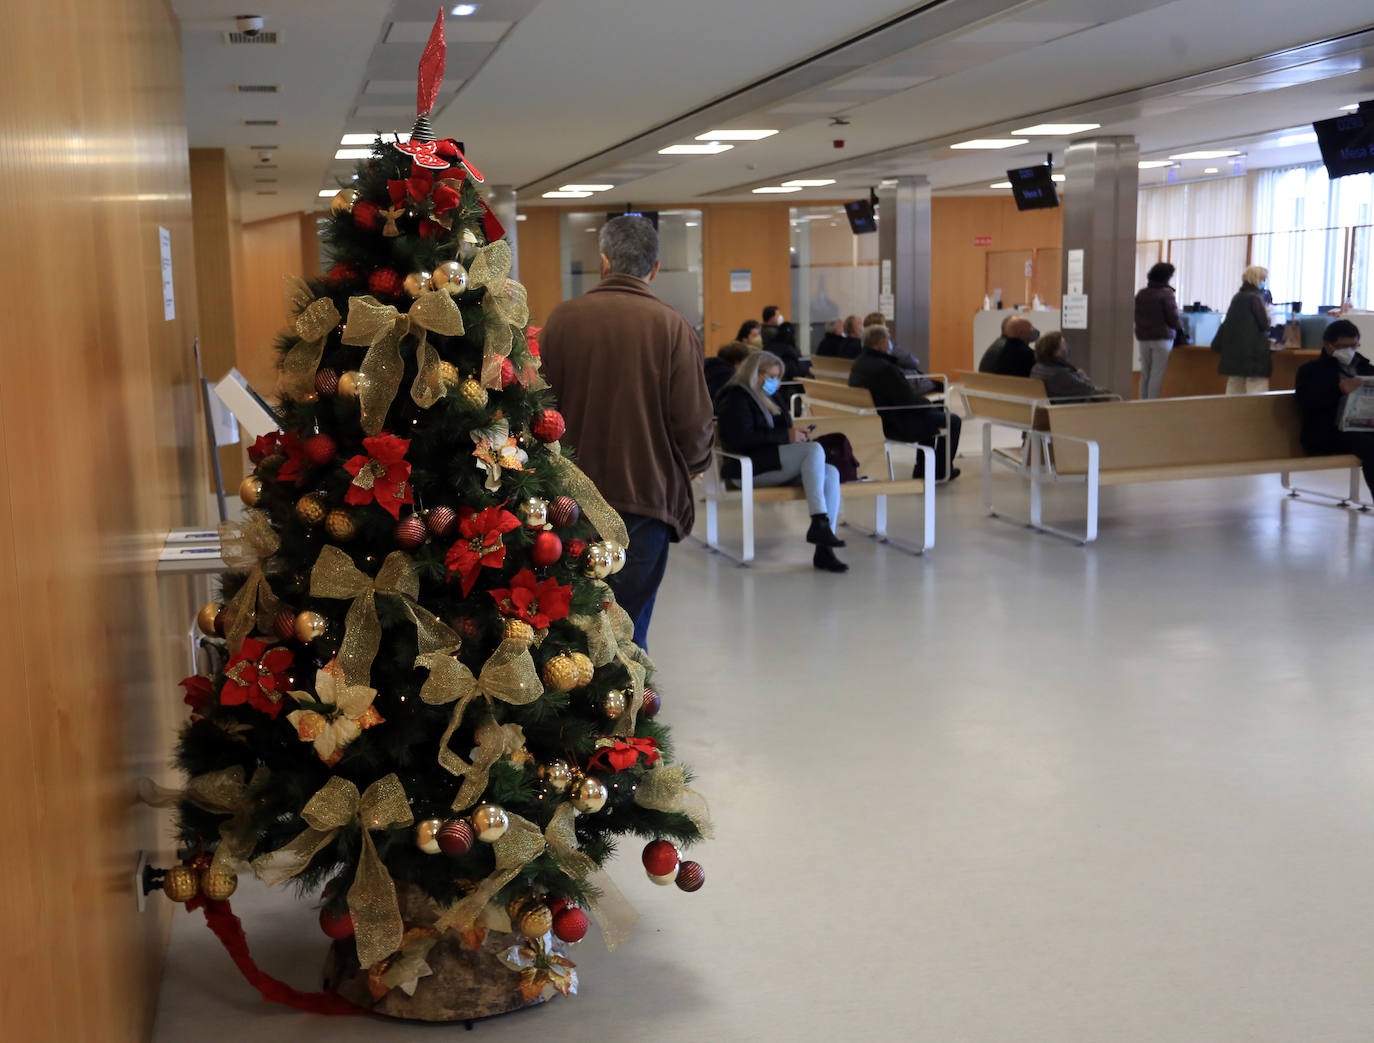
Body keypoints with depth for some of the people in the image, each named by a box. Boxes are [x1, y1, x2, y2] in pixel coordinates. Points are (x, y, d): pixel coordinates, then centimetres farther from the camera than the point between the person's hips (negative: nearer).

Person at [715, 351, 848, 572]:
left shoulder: (763, 398, 25)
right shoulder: (736, 398, -3)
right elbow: (742, 439, -17)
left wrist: (796, 435, 11)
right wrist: (786, 436, -16)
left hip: (774, 466, 9)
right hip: (748, 469, -9)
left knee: (830, 473, -18)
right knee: (815, 449, -27)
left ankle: (824, 550, -25)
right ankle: (819, 524, -35)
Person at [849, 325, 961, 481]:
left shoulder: (858, 364, 4)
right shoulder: (884, 368, -28)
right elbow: (909, 399, -22)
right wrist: (928, 404, -1)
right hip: (896, 426, -10)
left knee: (929, 416, 31)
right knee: (952, 421, 2)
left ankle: (922, 470, 33)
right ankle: (939, 471, 16)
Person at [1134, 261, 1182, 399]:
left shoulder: (1141, 294, 6)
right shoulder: (1167, 293, -11)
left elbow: (1136, 317, 11)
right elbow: (1173, 319, -12)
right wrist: (1180, 326, 8)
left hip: (1143, 338, 5)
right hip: (1162, 338, -5)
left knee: (1145, 374, 11)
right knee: (1158, 374, -3)